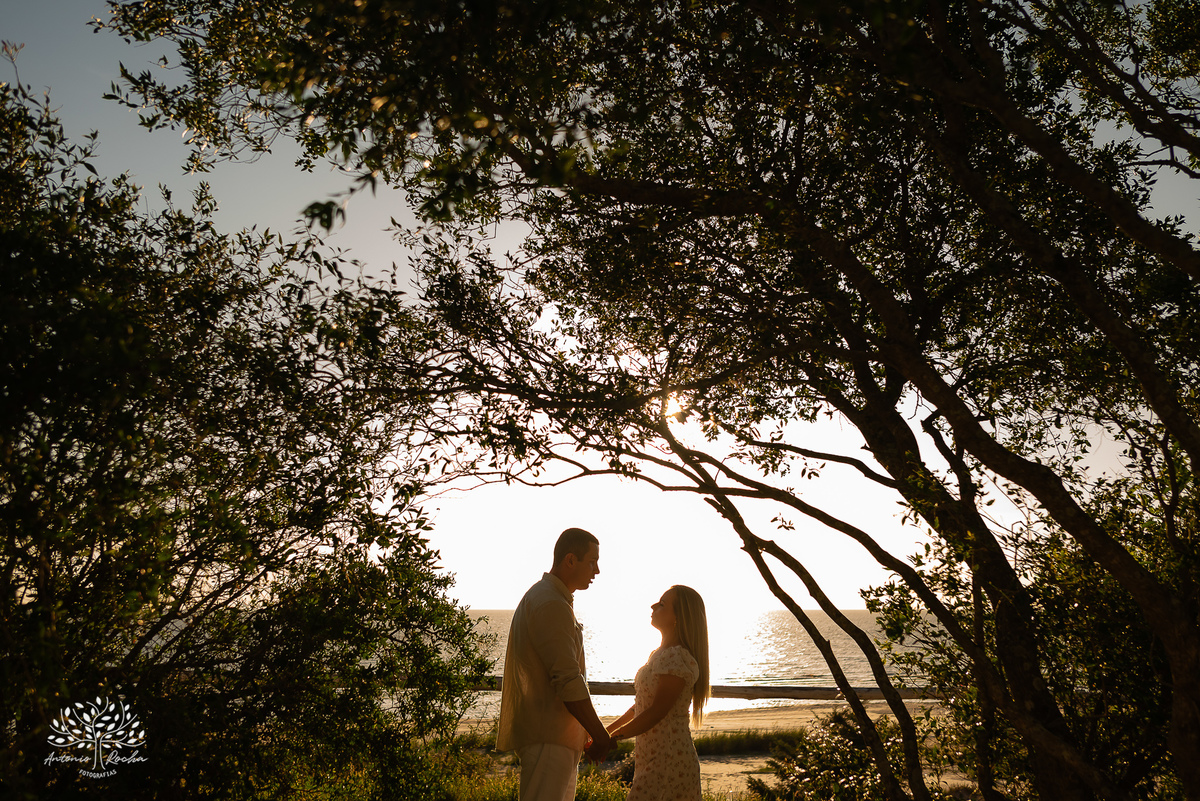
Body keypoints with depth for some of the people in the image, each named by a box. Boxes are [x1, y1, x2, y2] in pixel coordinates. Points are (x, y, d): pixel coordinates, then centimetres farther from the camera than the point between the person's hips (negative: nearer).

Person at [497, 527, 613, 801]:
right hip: (547, 737, -11)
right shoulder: (551, 604, -18)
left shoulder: (540, 597, 17)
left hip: (557, 735, 11)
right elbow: (568, 680, -22)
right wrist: (601, 737, -14)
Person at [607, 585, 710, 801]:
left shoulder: (677, 658, -17)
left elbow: (656, 712, -19)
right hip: (654, 758, 9)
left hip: (668, 760, -9)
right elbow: (641, 706, 19)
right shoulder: (659, 654, 13)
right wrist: (606, 731, 15)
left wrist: (612, 739, -12)